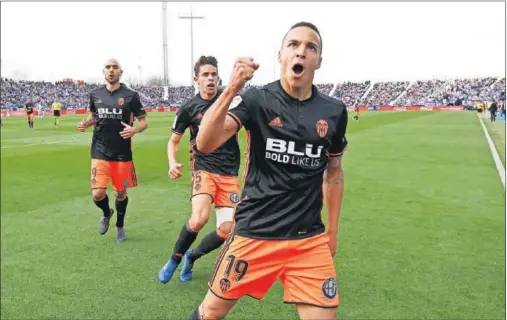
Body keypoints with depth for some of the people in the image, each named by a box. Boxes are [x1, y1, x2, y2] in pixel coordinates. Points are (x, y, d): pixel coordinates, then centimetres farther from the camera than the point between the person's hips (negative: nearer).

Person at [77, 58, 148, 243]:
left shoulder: (130, 95, -5)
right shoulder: (95, 94, 5)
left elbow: (144, 121, -1)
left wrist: (134, 130, -22)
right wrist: (86, 124, -2)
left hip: (123, 154, -1)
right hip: (100, 153, 2)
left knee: (121, 193, 11)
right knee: (98, 194, -7)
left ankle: (120, 226, 37)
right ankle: (106, 213, 29)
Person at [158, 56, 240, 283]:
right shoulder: (189, 108, 0)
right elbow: (173, 141, 10)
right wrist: (172, 163, -9)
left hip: (230, 174, 2)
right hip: (204, 169, -2)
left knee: (226, 232, -4)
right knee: (198, 220, -25)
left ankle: (191, 256, 26)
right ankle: (175, 259, 5)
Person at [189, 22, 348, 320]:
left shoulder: (334, 111, 0)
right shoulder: (256, 99, -9)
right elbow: (205, 144, -22)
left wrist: (333, 230, 14)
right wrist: (232, 88, -34)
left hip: (310, 238, 3)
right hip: (254, 232, -2)